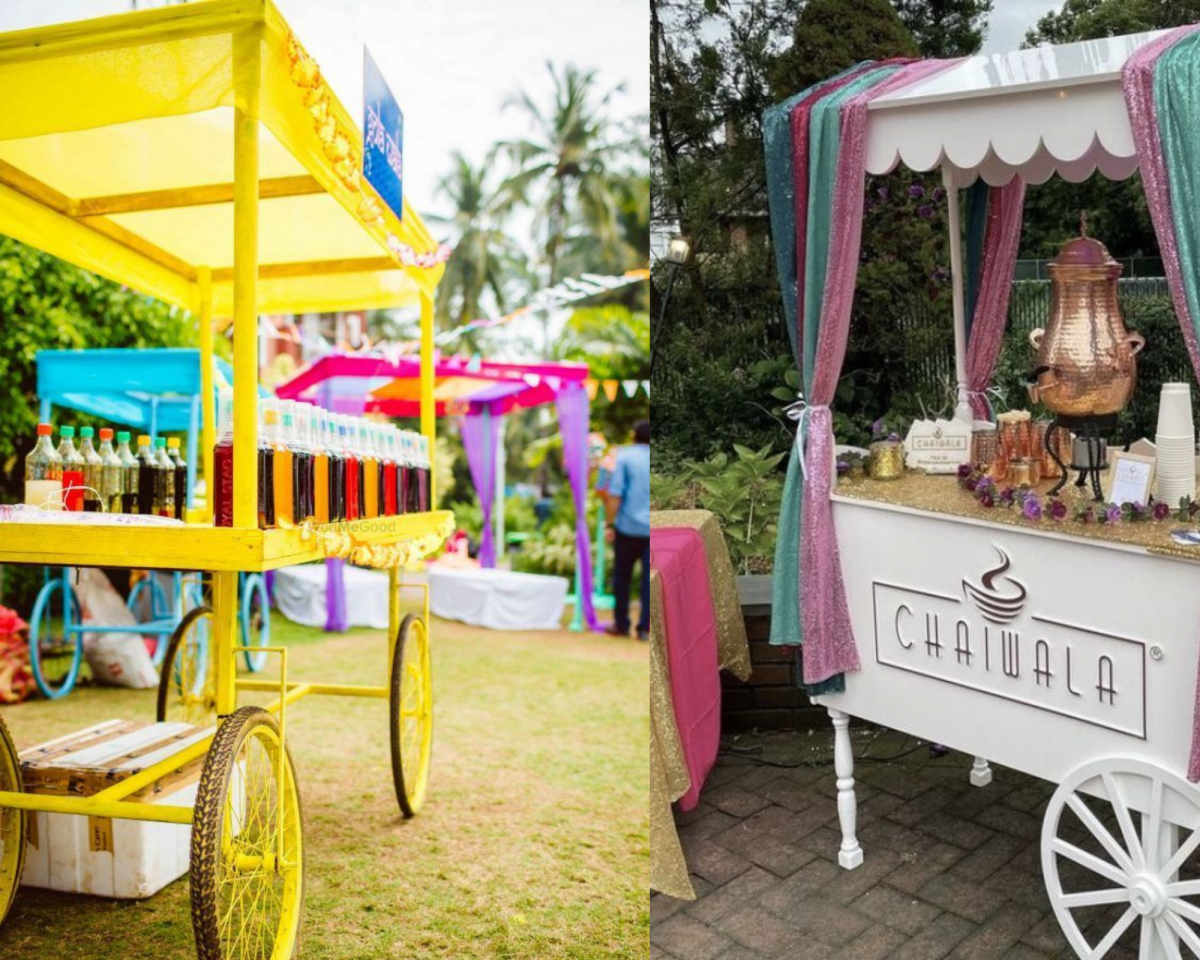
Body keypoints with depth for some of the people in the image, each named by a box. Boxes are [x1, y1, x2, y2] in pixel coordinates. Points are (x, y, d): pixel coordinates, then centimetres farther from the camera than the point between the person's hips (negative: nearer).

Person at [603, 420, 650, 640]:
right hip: (655, 529, 2)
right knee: (649, 579, 3)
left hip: (628, 527, -2)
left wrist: (611, 524, -3)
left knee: (622, 577, 12)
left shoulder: (625, 457, -2)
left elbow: (615, 494, -8)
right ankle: (644, 628, 1)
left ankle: (622, 624, 18)